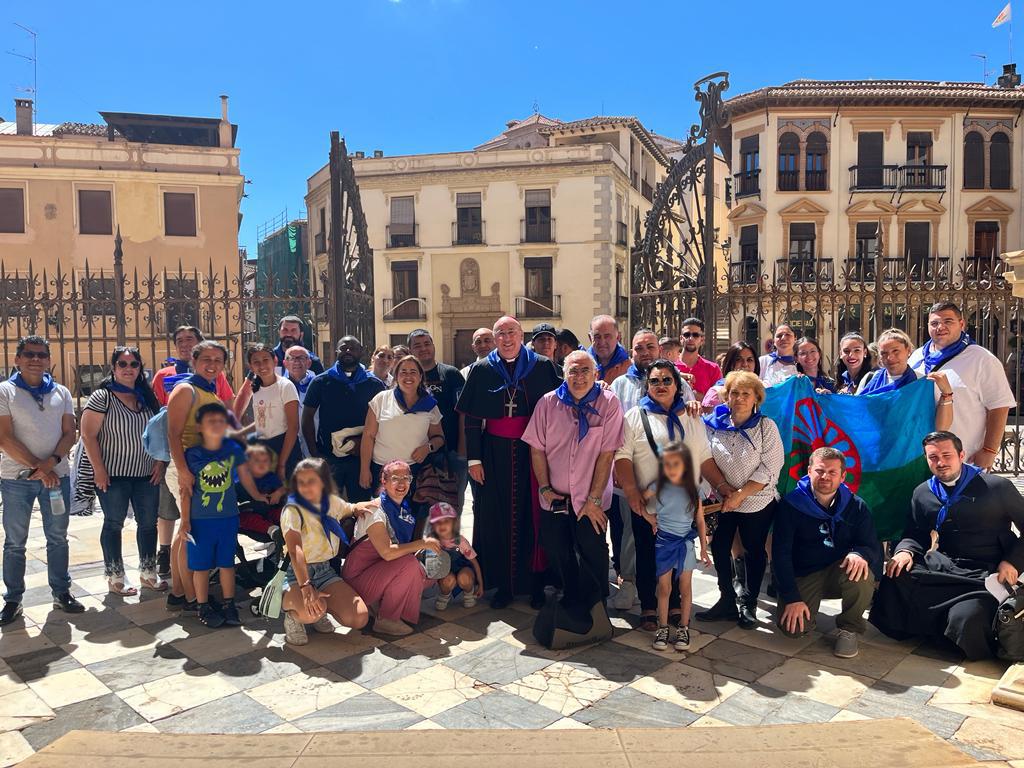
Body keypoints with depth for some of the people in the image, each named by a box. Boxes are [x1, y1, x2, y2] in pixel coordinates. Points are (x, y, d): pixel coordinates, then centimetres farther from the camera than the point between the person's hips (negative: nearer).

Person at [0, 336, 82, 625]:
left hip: (57, 475, 3)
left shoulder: (61, 393, 7)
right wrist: (37, 467, -14)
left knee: (58, 538, 10)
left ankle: (61, 592, 21)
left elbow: (69, 433, 3)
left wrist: (51, 462, -14)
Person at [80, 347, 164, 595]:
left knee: (148, 522, 10)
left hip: (146, 474, 5)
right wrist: (99, 470, -15)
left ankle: (148, 573, 23)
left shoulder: (147, 397, 9)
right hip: (113, 475, -5)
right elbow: (88, 436, -11)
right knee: (113, 524, 6)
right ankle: (115, 578, 18)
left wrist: (160, 462, 3)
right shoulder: (102, 397, -7)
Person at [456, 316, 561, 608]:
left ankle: (536, 582, 17)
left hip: (533, 451, 0)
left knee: (534, 515, 4)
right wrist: (474, 459, -2)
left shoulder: (543, 367, 2)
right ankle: (503, 584, 16)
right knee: (498, 517, 4)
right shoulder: (481, 370, 4)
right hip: (494, 453, 1)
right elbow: (471, 420, 3)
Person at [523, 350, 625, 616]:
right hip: (554, 498, 3)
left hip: (590, 501, -3)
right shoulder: (548, 403, -1)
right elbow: (537, 449, 1)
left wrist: (594, 499, -12)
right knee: (557, 553, 13)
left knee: (593, 556, 2)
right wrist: (545, 488, -4)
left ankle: (592, 613, 24)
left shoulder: (609, 404, -9)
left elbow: (606, 454, -11)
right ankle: (571, 601, 36)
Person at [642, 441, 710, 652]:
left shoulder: (693, 491, -4)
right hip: (664, 542, 0)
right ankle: (662, 628, 15)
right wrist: (648, 518, 0)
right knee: (664, 587, 6)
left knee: (685, 587, 7)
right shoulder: (658, 487, -5)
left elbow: (700, 521, 2)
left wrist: (704, 548, 3)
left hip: (685, 542, 0)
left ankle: (683, 628, 19)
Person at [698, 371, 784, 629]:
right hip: (722, 501, 3)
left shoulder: (766, 427, -10)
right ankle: (727, 601, 22)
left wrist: (740, 495, -19)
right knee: (720, 548, 7)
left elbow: (769, 469, -14)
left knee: (754, 551, 10)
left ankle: (748, 604, 25)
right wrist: (723, 487, -16)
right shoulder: (714, 423, -4)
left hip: (758, 501, -2)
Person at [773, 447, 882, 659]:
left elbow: (873, 548, -4)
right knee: (792, 627, -24)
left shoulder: (856, 506, -2)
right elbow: (780, 554, -11)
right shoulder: (791, 505, -10)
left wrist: (861, 554, -31)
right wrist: (792, 598, -18)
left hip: (840, 572, 2)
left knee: (861, 571, -33)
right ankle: (810, 605, 14)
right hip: (803, 577, -1)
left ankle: (849, 628, -6)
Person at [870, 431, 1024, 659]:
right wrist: (905, 551, -5)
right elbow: (913, 535, 18)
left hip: (984, 575, -3)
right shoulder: (922, 493, 14)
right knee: (895, 582, -28)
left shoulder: (997, 487, 3)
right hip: (938, 569, 3)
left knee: (965, 619, -33)